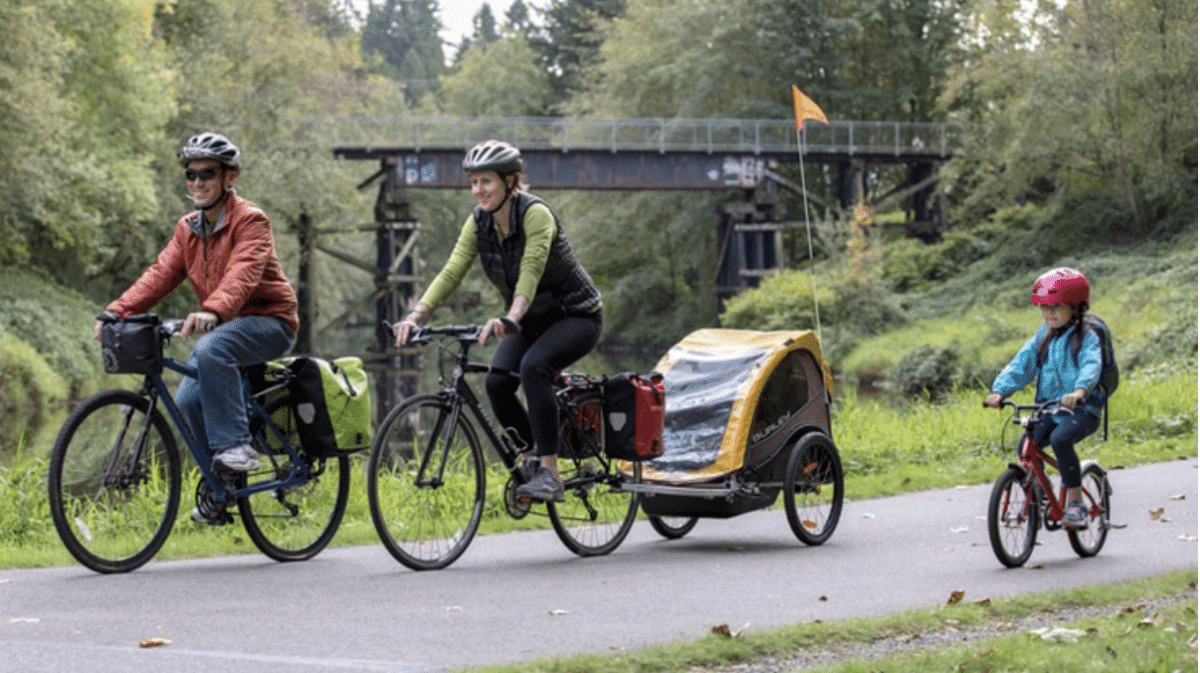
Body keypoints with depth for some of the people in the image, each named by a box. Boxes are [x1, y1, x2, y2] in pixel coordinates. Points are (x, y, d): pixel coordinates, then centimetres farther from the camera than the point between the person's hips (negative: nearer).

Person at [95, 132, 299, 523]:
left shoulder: (250, 220, -14)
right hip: (225, 328, 7)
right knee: (188, 400, -8)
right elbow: (161, 274, 0)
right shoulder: (188, 229, 10)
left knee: (210, 349, -35)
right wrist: (118, 311, -16)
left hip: (269, 320, -7)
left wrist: (212, 311, -50)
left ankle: (236, 446, -29)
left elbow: (243, 274, -31)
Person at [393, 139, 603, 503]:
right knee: (497, 382, -19)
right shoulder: (478, 223, -6)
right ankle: (531, 457, 4)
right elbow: (451, 272, -15)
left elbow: (531, 272, -38)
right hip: (533, 321, 6)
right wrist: (415, 315, -29)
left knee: (533, 366, -33)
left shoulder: (535, 214, -25)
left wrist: (510, 320, -54)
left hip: (577, 316, -6)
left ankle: (549, 474, -28)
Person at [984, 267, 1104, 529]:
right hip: (1048, 408, 6)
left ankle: (1076, 501, -22)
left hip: (1082, 409, -6)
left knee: (1060, 438, -32)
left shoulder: (1086, 339, -5)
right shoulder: (1043, 337, 12)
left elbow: (1091, 367, -23)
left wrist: (1079, 391, -45)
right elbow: (1022, 364, 4)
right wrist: (999, 390, -13)